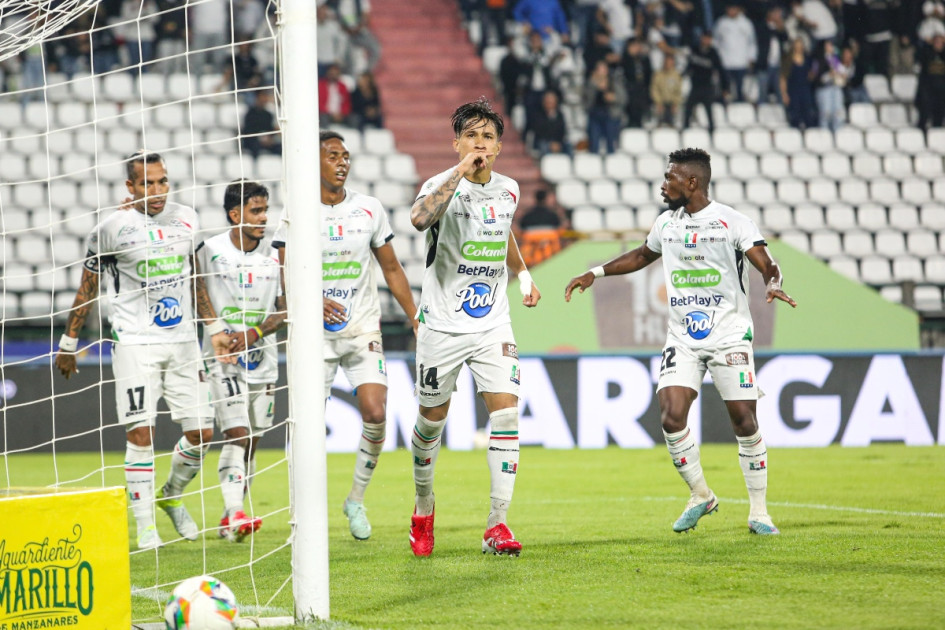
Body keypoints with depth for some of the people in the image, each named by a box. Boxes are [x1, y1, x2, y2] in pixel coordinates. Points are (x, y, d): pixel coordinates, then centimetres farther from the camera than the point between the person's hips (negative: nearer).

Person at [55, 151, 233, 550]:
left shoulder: (186, 219, 6)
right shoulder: (113, 228, -8)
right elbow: (87, 287, 1)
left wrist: (214, 328, 20)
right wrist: (68, 344, 4)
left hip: (182, 341, 5)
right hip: (135, 343, -5)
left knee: (202, 433, 3)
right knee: (141, 433, -11)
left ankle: (172, 496, 29)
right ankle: (145, 527, -4)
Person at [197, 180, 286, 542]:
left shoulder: (273, 256, 4)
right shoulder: (210, 251, -6)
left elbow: (285, 310, 6)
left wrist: (255, 332, -11)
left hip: (262, 359, 4)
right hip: (223, 358, -4)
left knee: (252, 441, 7)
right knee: (237, 435, -17)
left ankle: (229, 519, 17)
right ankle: (234, 513, -23)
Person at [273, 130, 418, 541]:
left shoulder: (369, 210, 5)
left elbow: (391, 269, 13)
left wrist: (416, 319, 8)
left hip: (363, 330, 1)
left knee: (375, 414, -13)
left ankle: (357, 499, 6)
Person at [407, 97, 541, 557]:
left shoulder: (507, 189, 4)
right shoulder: (442, 184, -14)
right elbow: (420, 218, -39)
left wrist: (523, 274, 20)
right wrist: (462, 171, -39)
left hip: (493, 325, 3)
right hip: (442, 324, -3)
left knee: (506, 414, -12)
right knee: (432, 420, 9)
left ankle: (497, 524, -9)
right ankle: (423, 510, 33)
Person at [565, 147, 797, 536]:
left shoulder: (732, 222, -8)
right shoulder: (667, 223, 10)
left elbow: (766, 264, -14)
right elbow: (642, 256, 29)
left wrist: (772, 284, -36)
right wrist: (595, 274, 26)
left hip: (729, 335, -4)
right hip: (682, 339, 4)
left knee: (744, 421, -5)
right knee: (671, 418, -12)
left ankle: (758, 511, 8)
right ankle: (700, 496, 9)